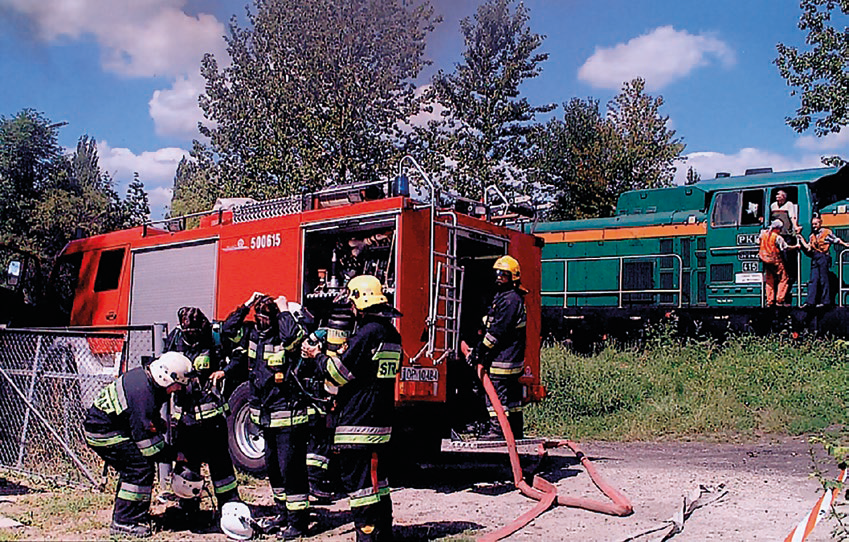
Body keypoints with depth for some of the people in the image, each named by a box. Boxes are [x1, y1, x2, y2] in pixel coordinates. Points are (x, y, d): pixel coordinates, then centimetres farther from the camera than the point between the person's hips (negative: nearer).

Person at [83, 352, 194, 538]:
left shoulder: (145, 376, 0)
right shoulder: (143, 395, -29)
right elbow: (145, 439, -23)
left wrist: (158, 422, 7)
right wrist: (173, 455, -12)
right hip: (102, 433, -10)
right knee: (141, 468, -13)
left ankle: (123, 517, 24)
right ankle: (122, 523, -6)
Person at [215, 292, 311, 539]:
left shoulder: (283, 336, -14)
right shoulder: (253, 332, 8)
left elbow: (293, 336, -36)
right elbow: (227, 330, 12)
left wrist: (285, 311, -20)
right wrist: (246, 305, 5)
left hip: (288, 414, -8)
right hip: (266, 415, 8)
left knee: (290, 466, -5)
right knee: (272, 466, 17)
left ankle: (298, 520, 3)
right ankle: (282, 513, 31)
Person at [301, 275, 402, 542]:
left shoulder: (368, 333, -17)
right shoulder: (391, 333, 12)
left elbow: (338, 373, -14)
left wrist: (317, 356, 3)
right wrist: (324, 356, 22)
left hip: (358, 423, -10)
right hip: (381, 422, 10)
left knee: (359, 483, -2)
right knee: (377, 482, 17)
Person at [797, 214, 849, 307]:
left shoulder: (827, 232, 1)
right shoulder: (812, 236, 17)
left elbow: (836, 240, 5)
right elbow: (808, 248, 12)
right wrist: (802, 240, 11)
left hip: (823, 257, -5)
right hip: (815, 258, 5)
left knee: (823, 279, -4)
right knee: (813, 280, -1)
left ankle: (825, 301, 0)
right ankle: (810, 301, -6)